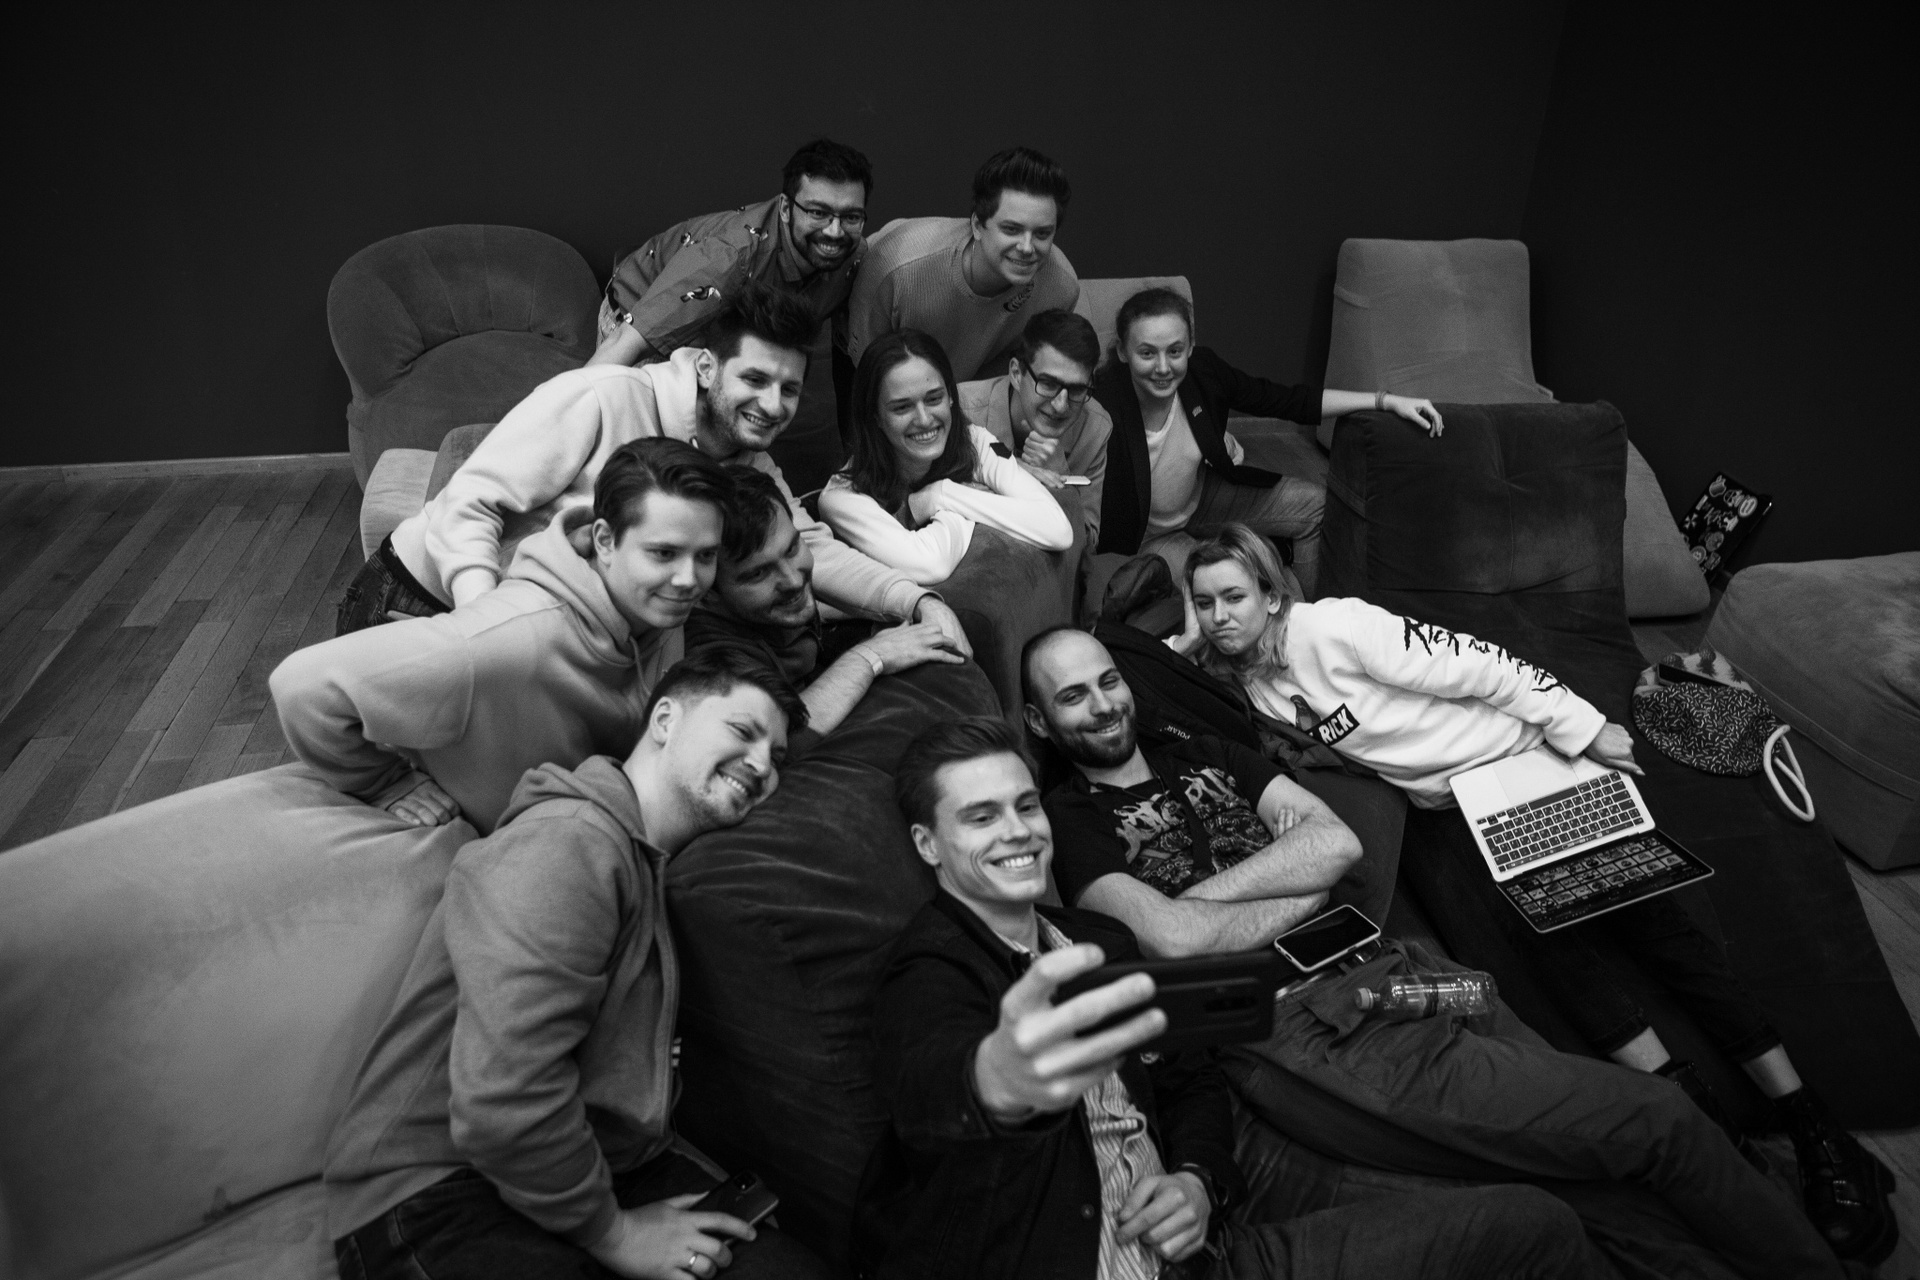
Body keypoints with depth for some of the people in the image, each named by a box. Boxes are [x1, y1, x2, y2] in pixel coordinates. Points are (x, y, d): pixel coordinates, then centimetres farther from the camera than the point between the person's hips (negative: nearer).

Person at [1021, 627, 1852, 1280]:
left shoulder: (1206, 758, 20)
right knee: (1654, 1121, -9)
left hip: (1393, 969, 6)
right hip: (1305, 1034, -6)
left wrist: (1209, 887, -6)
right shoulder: (1067, 821, 1)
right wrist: (1302, 889, -2)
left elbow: (1337, 841, 7)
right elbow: (1172, 936, -15)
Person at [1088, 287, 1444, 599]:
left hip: (1199, 494, 6)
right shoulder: (1104, 410, -34)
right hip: (1144, 534, -6)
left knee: (1317, 505, 0)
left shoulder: (1202, 369, -19)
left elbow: (1285, 401, -9)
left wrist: (1387, 401, -10)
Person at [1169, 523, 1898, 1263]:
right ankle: (1696, 1113, -20)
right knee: (1533, 916, -20)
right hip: (1448, 805, 4)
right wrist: (1187, 644, -9)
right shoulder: (1247, 677, -2)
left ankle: (1814, 1131, -6)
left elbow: (1477, 666, -18)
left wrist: (1583, 729, -16)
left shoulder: (1332, 628, -20)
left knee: (1635, 904, -10)